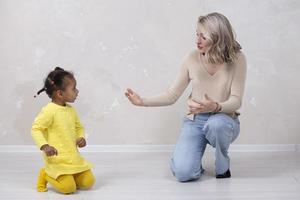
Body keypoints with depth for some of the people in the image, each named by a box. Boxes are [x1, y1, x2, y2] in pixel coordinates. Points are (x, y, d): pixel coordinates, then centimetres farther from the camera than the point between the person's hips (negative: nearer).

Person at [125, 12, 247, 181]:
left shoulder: (237, 59, -11)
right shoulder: (193, 58, -6)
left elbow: (236, 101, -13)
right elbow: (172, 96, 1)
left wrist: (215, 107, -33)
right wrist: (142, 101, -10)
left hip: (224, 119, -1)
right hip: (195, 121, 1)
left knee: (216, 124, -41)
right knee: (183, 173, -22)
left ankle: (223, 165, -8)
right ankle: (192, 158, 17)